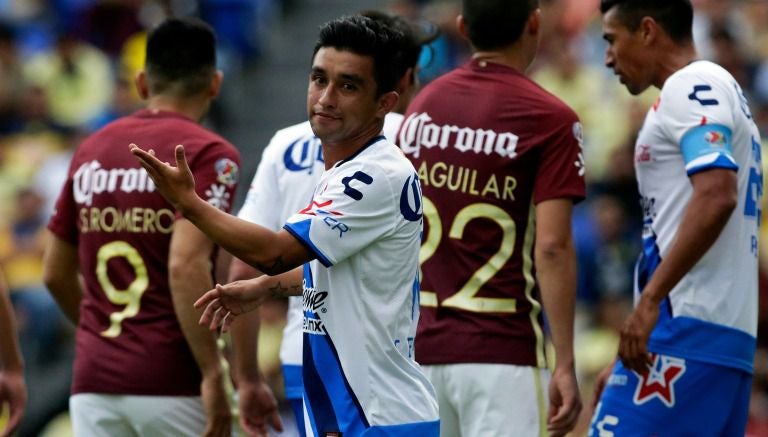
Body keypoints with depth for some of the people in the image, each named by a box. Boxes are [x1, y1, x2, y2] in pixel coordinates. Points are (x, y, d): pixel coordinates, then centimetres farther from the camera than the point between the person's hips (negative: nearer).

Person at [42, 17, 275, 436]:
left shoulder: (91, 151, 12)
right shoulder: (209, 154, -6)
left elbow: (55, 273, 17)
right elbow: (186, 264, -20)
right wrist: (213, 374, -18)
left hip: (93, 384, 5)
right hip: (173, 384, -5)